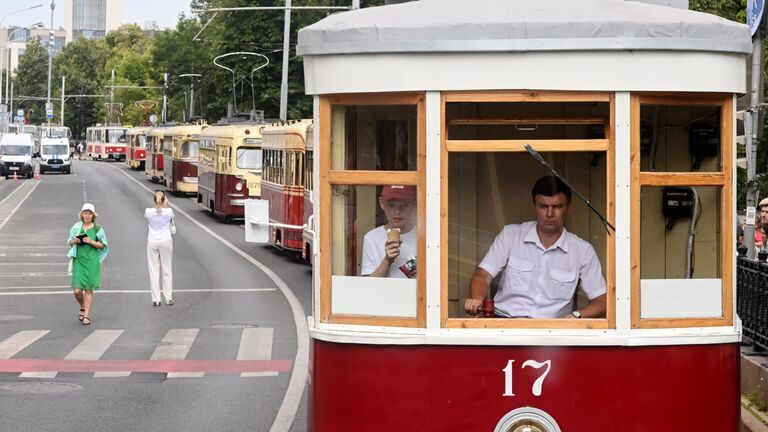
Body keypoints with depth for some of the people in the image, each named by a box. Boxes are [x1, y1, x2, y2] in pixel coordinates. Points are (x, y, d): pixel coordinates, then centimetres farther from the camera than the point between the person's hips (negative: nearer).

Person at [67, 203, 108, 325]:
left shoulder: (97, 228, 0)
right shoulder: (77, 227, 7)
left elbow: (103, 245, 2)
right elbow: (70, 242, 16)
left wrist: (91, 242, -14)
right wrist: (75, 241, -7)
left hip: (92, 260, -2)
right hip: (78, 260, 2)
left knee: (89, 289, -1)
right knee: (77, 290, -4)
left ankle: (86, 315, 7)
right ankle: (83, 308, 26)